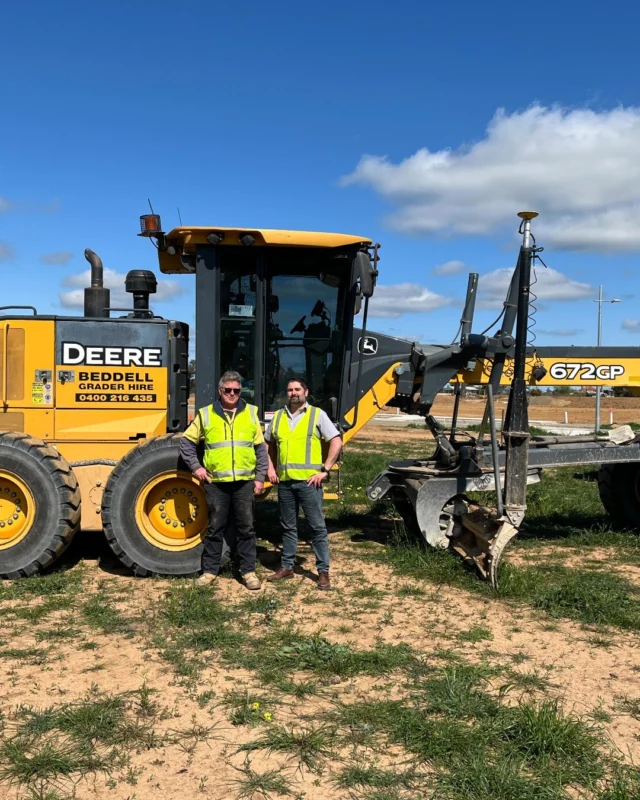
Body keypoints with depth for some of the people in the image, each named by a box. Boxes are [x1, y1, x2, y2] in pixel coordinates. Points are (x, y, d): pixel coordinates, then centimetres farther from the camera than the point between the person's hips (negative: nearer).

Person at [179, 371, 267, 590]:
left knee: (246, 528, 6)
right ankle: (210, 570, 19)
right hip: (216, 482, -1)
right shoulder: (205, 414, 2)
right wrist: (195, 467, 2)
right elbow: (187, 441, 11)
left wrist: (260, 477, 3)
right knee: (215, 529, 8)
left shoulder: (250, 413, 6)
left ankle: (249, 571, 16)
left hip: (245, 482, 1)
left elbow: (260, 448, 8)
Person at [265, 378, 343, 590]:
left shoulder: (317, 414, -1)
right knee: (288, 526, 14)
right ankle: (287, 567, 25)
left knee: (317, 527, 1)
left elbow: (336, 442, -4)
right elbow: (269, 444, 23)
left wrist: (324, 470, -10)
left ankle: (323, 571, 7)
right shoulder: (278, 417, 11)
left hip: (308, 480, -4)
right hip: (285, 481, 4)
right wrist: (271, 468, 10)